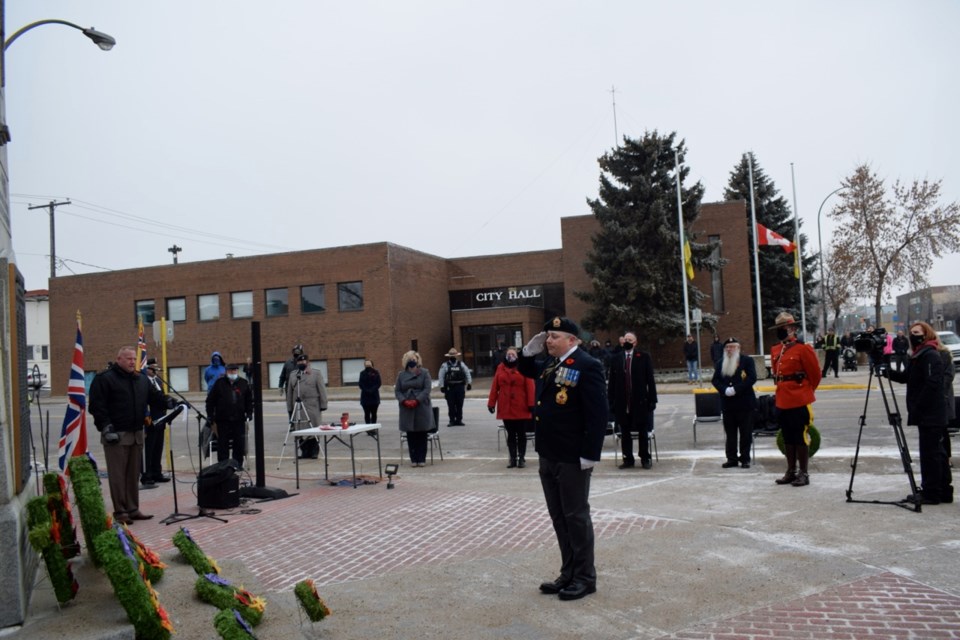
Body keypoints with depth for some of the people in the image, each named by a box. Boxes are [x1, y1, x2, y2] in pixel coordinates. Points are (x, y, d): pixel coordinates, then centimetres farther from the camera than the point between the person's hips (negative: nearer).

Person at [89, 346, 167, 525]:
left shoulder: (142, 380, 15)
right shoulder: (104, 379, -5)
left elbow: (155, 396, 17)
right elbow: (97, 406, -10)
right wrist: (105, 427, -16)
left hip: (137, 434, 7)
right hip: (116, 435, -6)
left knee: (134, 474, 11)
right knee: (118, 475, -2)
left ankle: (133, 509, 19)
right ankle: (120, 511, 5)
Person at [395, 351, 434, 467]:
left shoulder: (424, 373, 2)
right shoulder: (401, 374, 9)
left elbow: (427, 389, -6)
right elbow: (397, 390, 7)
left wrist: (417, 400, -16)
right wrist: (404, 401, -11)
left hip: (422, 407, -2)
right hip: (407, 408, 2)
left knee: (422, 434, 1)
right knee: (410, 435, 4)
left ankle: (422, 459, 8)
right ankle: (413, 459, 11)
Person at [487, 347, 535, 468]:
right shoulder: (500, 368, 5)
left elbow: (530, 387, -9)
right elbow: (494, 387, 4)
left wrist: (531, 404, -13)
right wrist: (491, 403, 2)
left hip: (521, 409, -3)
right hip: (506, 408, 3)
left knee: (521, 434, 7)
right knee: (510, 434, 9)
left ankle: (522, 458, 16)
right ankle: (513, 459, 16)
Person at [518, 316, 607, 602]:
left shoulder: (587, 366, -14)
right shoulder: (551, 364, 11)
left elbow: (598, 415, -18)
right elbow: (527, 370, 32)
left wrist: (589, 455, -21)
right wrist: (530, 351, 11)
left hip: (572, 459, -8)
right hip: (548, 456, 8)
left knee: (576, 517, 4)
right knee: (559, 518, 16)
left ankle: (585, 578, 17)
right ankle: (568, 573, 28)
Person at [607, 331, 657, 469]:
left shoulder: (644, 357, 1)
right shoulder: (616, 359, 5)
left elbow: (650, 380, -1)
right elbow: (612, 382, 4)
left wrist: (652, 400, -5)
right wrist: (611, 401, -1)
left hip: (640, 402, -1)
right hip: (622, 403, 1)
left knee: (643, 432, 9)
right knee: (625, 433, 7)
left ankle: (645, 458, 21)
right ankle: (628, 459, 18)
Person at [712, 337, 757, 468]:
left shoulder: (747, 360, -2)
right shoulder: (721, 363, 12)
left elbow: (752, 378, -12)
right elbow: (715, 380, 6)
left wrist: (735, 389, -18)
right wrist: (725, 390, -13)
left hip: (745, 402, -4)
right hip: (727, 403, 4)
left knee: (746, 433, 2)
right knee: (730, 433, 8)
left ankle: (745, 459, 11)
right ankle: (731, 458, 14)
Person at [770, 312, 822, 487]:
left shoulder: (803, 349, -9)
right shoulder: (775, 350, 10)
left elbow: (815, 374, -4)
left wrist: (805, 391, 6)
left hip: (800, 402, -7)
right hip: (782, 401, 7)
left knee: (801, 437, -1)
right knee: (787, 438, 13)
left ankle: (804, 473, 8)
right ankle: (791, 471, 23)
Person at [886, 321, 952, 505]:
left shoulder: (930, 356, -14)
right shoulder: (918, 357, 16)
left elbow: (932, 385, -21)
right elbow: (904, 377, 16)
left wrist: (916, 408, -20)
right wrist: (886, 371, -1)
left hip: (930, 415, -10)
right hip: (930, 415, 10)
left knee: (929, 453, -4)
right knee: (937, 452, 15)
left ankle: (930, 493, 2)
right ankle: (944, 491, 23)